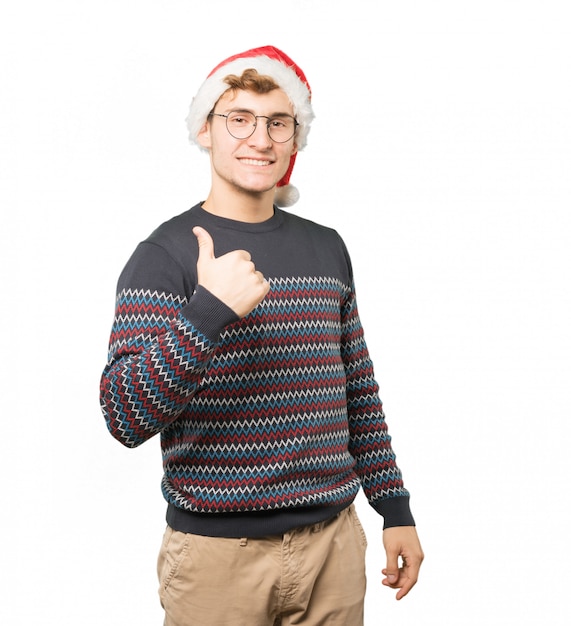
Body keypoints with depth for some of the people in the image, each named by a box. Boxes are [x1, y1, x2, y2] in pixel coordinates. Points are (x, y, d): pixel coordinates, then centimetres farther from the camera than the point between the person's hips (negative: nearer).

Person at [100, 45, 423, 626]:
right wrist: (208, 310, -28)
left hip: (333, 540, 4)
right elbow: (125, 419, -17)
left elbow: (360, 391, 12)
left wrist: (396, 509, 11)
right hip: (218, 552, -4)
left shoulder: (326, 249, 7)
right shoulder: (165, 255, -8)